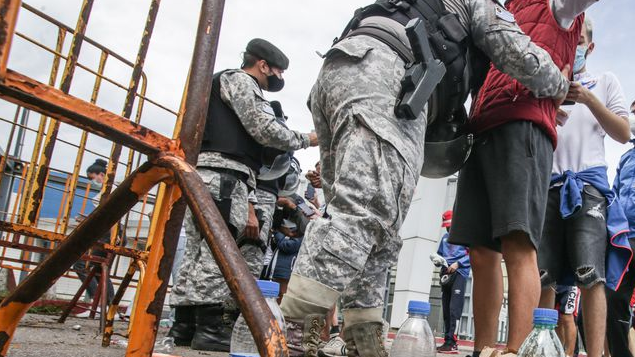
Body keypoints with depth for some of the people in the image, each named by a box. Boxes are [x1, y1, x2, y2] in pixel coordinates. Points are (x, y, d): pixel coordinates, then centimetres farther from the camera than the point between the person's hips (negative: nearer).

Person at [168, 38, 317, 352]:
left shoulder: (232, 86, 34)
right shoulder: (240, 81, 5)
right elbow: (266, 130, -8)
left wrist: (248, 205, 19)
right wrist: (306, 140, 9)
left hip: (201, 175, 10)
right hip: (220, 175, -10)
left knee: (198, 253, 6)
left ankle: (184, 326, 7)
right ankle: (211, 327, -14)